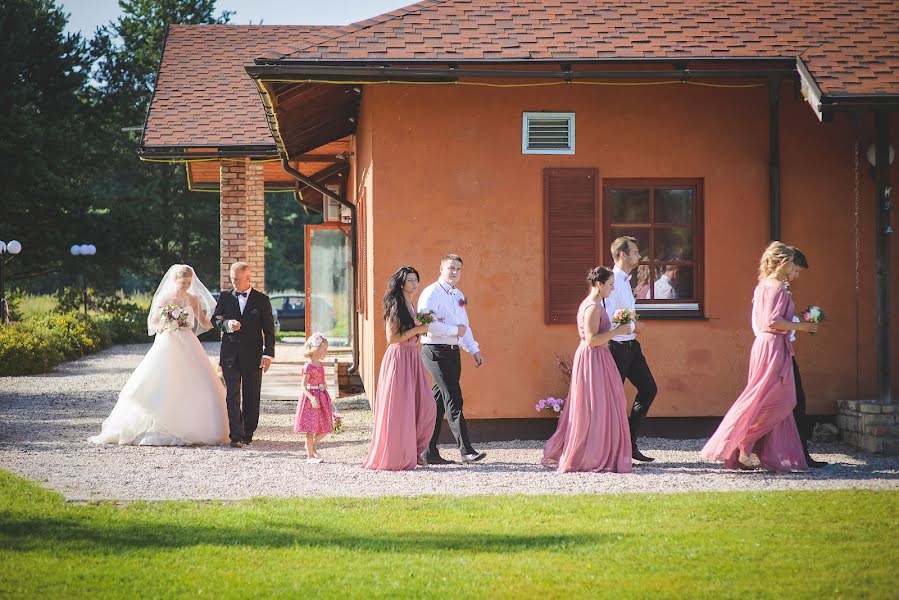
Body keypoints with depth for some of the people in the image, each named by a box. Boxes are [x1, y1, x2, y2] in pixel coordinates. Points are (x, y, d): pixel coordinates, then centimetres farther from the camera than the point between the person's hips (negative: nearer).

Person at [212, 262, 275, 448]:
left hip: (253, 356, 0)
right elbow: (215, 319, 8)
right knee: (233, 396, -6)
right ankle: (236, 436, -9)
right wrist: (227, 324, -15)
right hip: (230, 354, 0)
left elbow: (269, 329, 2)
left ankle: (248, 433, 19)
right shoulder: (225, 297, 6)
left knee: (252, 397, 7)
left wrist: (268, 354, -6)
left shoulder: (262, 300, 2)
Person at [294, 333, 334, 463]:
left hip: (321, 397, 8)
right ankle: (310, 455, 6)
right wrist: (312, 398, -29)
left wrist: (328, 399, 22)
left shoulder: (320, 365, 10)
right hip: (311, 398, -8)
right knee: (311, 429, -2)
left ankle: (312, 445, 28)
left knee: (325, 428, 8)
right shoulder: (308, 367, -14)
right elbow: (304, 386, -17)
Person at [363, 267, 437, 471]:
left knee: (426, 407, 2)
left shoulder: (412, 306, 16)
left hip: (413, 358, 8)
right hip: (398, 359, -8)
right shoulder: (396, 307, -10)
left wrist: (423, 328, 8)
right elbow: (392, 337, -15)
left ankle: (413, 451, 13)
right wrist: (416, 330, -14)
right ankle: (396, 456, 4)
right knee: (399, 408, -4)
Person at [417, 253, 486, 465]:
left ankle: (429, 452, 13)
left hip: (453, 352, 8)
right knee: (453, 400, -13)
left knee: (438, 402, 9)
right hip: (436, 351, -8)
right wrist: (454, 330, -15)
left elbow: (464, 326, 26)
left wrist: (474, 350, 16)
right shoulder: (432, 293, -9)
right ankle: (466, 451, -16)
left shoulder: (458, 295, 19)